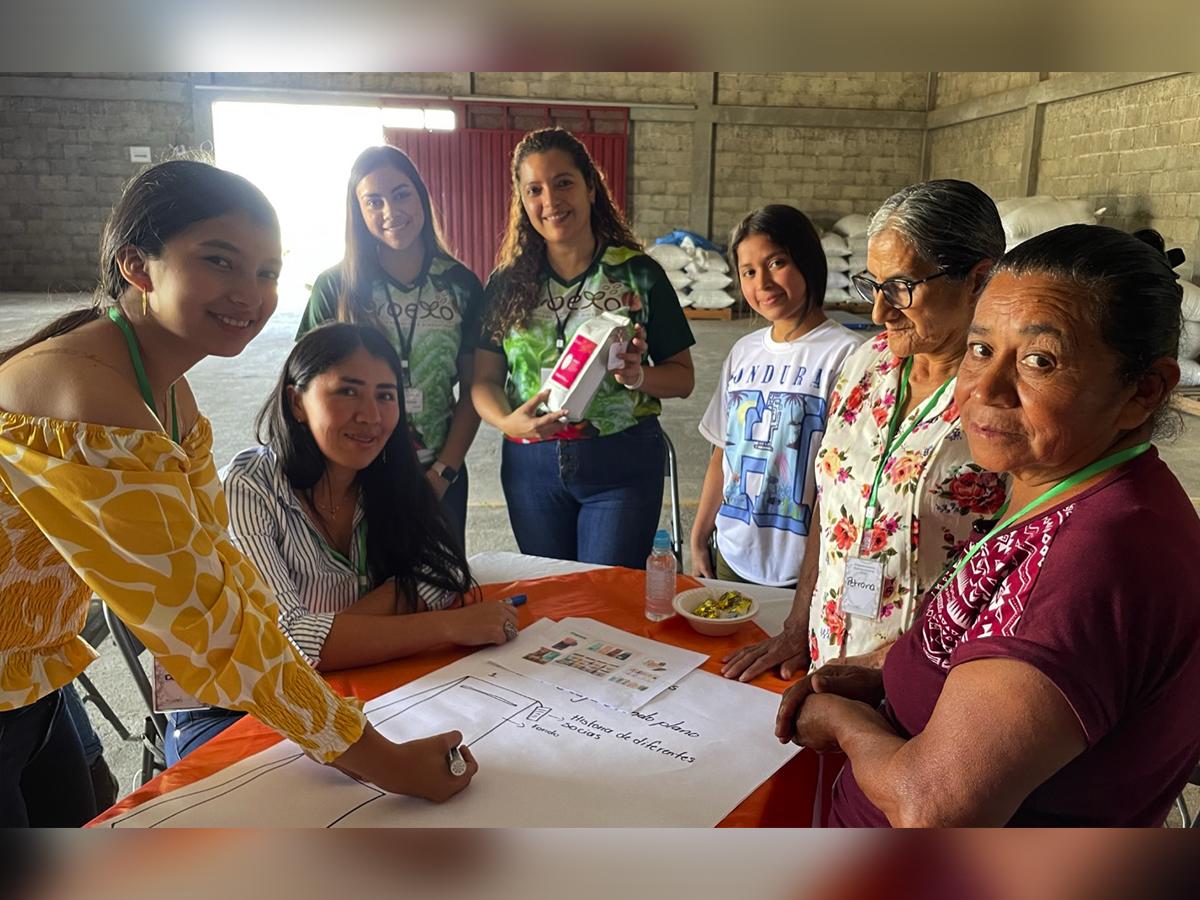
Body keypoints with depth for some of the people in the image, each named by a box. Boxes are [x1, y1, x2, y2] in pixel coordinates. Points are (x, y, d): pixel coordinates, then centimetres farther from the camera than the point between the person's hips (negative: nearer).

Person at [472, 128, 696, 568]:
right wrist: (507, 421, -18)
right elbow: (484, 378, 2)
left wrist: (638, 376, -20)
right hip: (531, 464, 3)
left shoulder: (639, 273, -3)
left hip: (622, 463, -2)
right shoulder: (507, 283, 3)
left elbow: (682, 376, 0)